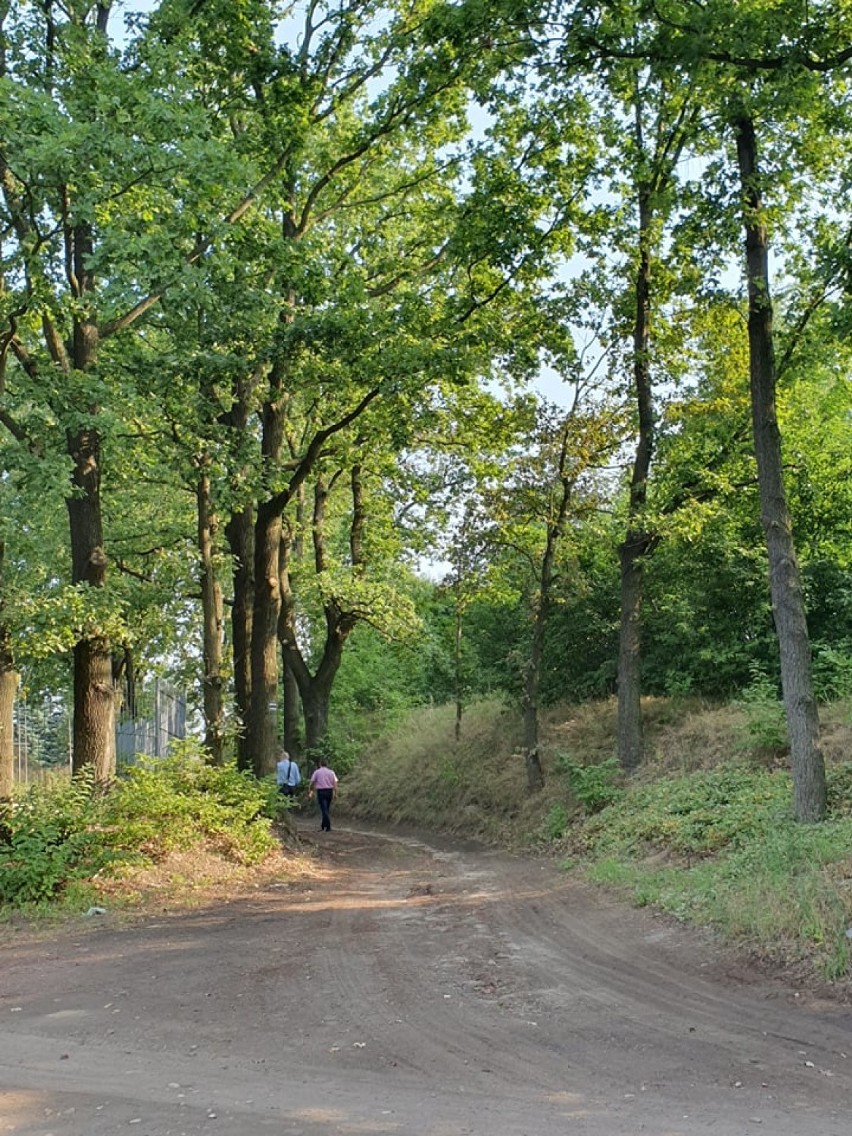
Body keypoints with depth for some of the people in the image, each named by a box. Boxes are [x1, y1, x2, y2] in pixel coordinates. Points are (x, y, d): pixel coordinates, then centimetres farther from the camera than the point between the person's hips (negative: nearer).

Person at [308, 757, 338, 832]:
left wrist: (310, 792, 10)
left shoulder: (317, 772, 2)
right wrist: (335, 794, 1)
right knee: (327, 809, 16)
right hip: (329, 791, 3)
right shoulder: (331, 772, 7)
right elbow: (335, 784, 0)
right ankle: (324, 825, 23)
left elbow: (312, 783, 1)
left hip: (321, 791, -3)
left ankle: (328, 826, -15)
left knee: (324, 809, -6)